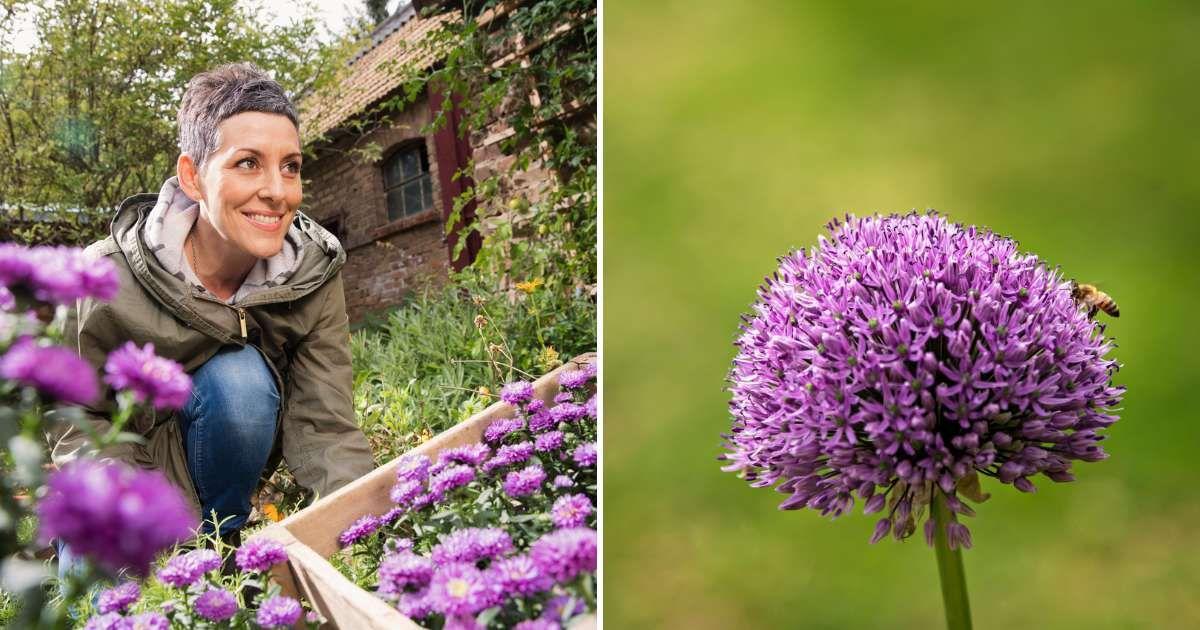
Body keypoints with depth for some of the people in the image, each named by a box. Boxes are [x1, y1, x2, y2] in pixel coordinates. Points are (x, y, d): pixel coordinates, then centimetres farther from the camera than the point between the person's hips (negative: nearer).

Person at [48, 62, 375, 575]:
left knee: (237, 378, -30)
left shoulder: (315, 276, -21)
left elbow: (324, 427, -26)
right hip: (128, 457, -1)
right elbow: (79, 421, -16)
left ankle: (217, 547, -8)